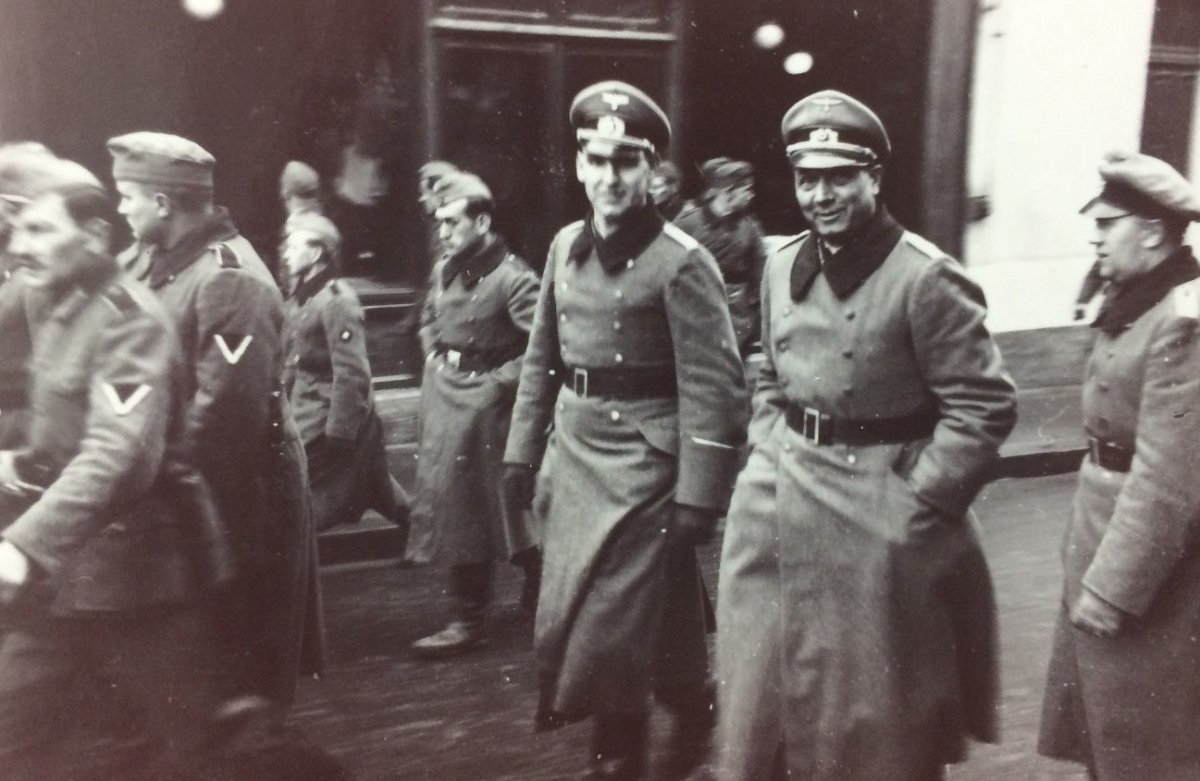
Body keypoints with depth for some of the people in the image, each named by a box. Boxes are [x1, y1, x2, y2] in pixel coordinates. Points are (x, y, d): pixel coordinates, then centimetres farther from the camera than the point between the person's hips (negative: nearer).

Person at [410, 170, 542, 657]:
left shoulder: (512, 278, -16)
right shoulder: (444, 270, 7)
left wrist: (500, 383, -21)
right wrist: (434, 359, 11)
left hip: (481, 401, -8)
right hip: (441, 393, 8)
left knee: (465, 508, -1)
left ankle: (468, 621, 14)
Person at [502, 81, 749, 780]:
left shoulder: (682, 261, -14)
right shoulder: (566, 247, 6)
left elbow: (714, 388, -16)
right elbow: (542, 360, 12)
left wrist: (697, 499, -17)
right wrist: (523, 453, 11)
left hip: (643, 462, -7)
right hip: (575, 455, 7)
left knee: (611, 627, 3)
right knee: (564, 623, 16)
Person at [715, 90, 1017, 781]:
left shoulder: (927, 278, -15)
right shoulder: (782, 266, 5)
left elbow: (985, 406, -15)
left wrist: (917, 504, -16)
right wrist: (769, 457, 7)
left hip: (878, 517, -6)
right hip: (776, 511, 6)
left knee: (878, 718, 12)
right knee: (764, 698, 19)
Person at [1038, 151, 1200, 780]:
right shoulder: (1136, 303, 6)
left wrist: (1114, 586, -21)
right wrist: (1091, 564, 14)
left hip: (1147, 565, -9)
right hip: (1109, 519, 9)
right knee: (1102, 726, 23)